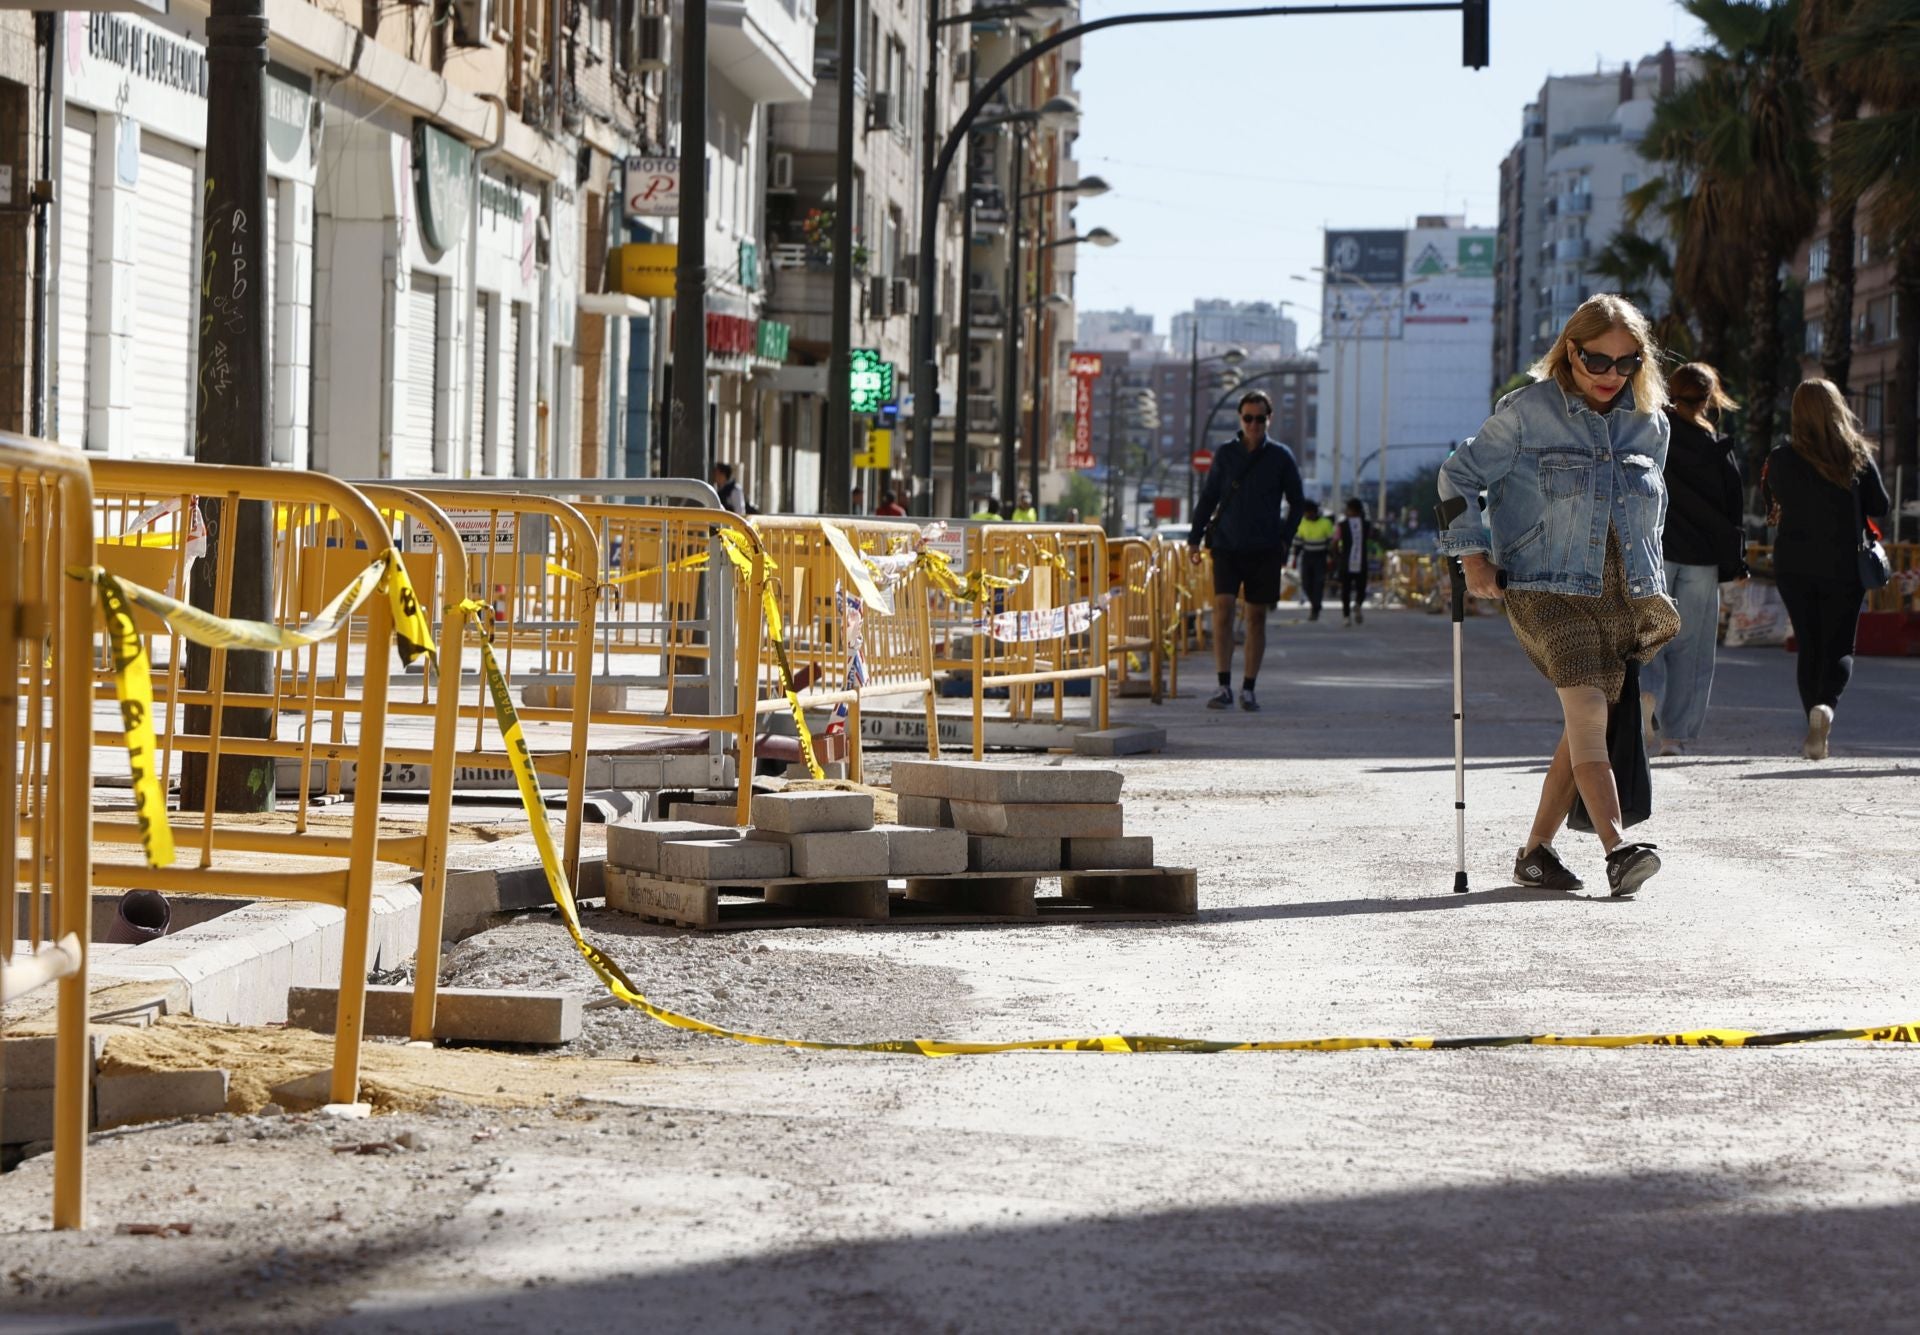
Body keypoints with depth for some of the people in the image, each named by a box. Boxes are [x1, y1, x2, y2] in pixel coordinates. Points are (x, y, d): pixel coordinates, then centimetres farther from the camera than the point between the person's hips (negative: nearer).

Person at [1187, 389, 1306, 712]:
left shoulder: (1281, 457, 3)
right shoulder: (1225, 454, 5)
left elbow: (1297, 503, 10)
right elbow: (1208, 498, 12)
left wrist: (1284, 539, 0)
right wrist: (1195, 538, 6)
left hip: (1264, 550, 0)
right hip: (1227, 545, 0)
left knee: (1257, 616, 3)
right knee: (1223, 609, -13)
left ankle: (1248, 689, 10)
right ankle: (1224, 687, -13)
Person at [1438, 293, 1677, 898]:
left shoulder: (1649, 425, 12)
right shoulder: (1527, 411, -2)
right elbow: (1460, 474, 5)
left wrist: (1653, 593, 22)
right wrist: (1471, 552, -4)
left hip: (1622, 593, 5)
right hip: (1547, 588, -5)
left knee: (1586, 725, 3)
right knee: (1586, 706, -21)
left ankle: (1536, 849, 14)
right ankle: (1617, 848, -30)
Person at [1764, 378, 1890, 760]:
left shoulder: (1782, 459, -6)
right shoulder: (1858, 456, -5)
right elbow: (1879, 506, 1)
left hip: (1794, 566, 1)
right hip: (1845, 567, -1)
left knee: (1809, 646, 9)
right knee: (1839, 646, 5)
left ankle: (1815, 733, 5)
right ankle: (1826, 704, -24)